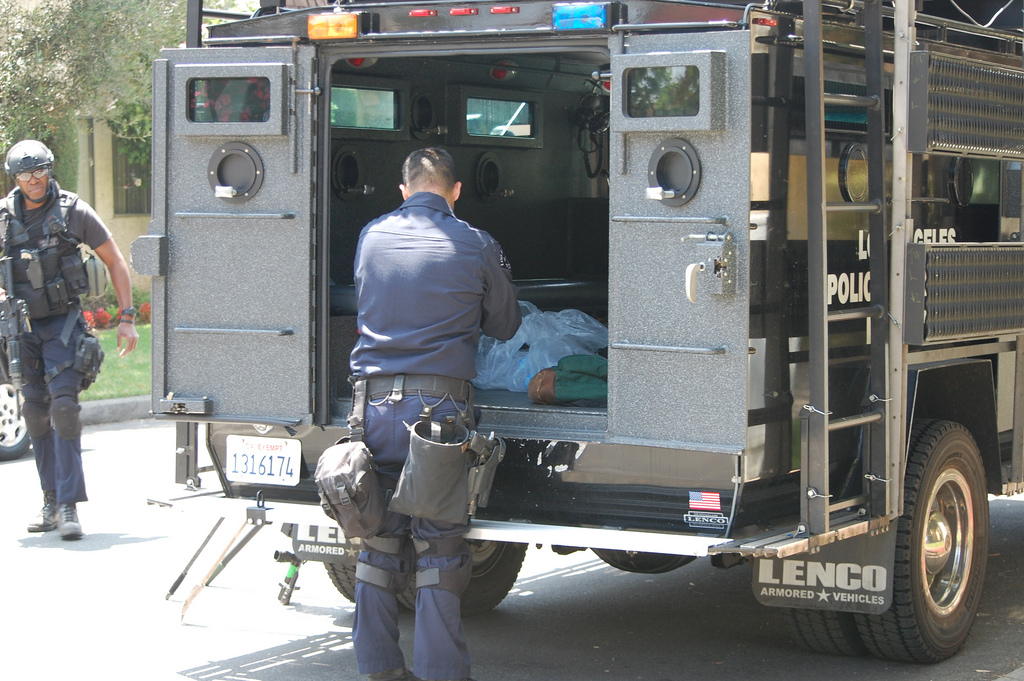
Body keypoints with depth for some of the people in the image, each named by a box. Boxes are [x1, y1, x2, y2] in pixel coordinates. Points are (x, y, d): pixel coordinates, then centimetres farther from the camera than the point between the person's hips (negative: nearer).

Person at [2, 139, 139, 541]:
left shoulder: (73, 211, -6)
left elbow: (115, 262, 1)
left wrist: (126, 319, -3)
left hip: (64, 323, -3)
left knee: (63, 406, -16)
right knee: (35, 413, 7)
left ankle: (69, 506, -16)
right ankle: (51, 500, 18)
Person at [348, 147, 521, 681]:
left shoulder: (371, 237, 10)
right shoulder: (476, 247, 2)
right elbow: (505, 328, 14)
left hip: (373, 398, 3)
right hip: (437, 403, -3)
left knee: (378, 541, 10)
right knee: (439, 546, 1)